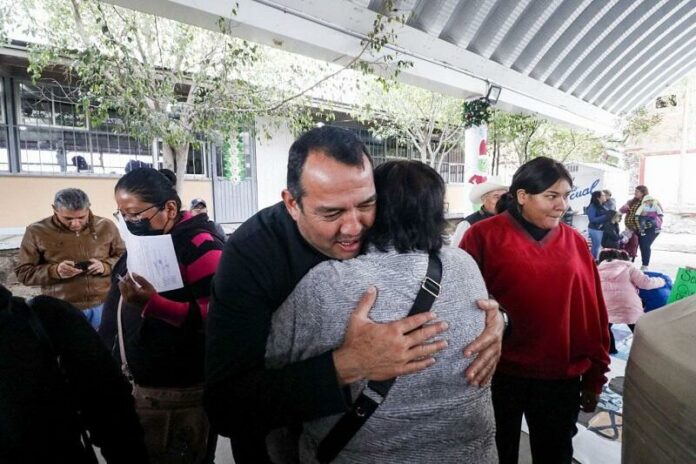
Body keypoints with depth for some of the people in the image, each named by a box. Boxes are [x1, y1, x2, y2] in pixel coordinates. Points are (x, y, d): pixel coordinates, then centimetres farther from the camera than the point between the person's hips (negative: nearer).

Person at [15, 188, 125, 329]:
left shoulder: (106, 226, 0)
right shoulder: (37, 231, -4)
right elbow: (23, 272, -1)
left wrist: (105, 266, -14)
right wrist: (55, 271, -19)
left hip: (104, 305, 1)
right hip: (62, 310, -1)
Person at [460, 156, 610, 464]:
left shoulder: (575, 242, 3)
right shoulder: (484, 236, -10)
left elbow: (593, 311, 6)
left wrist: (595, 375, 8)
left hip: (562, 377, 4)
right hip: (499, 374, -3)